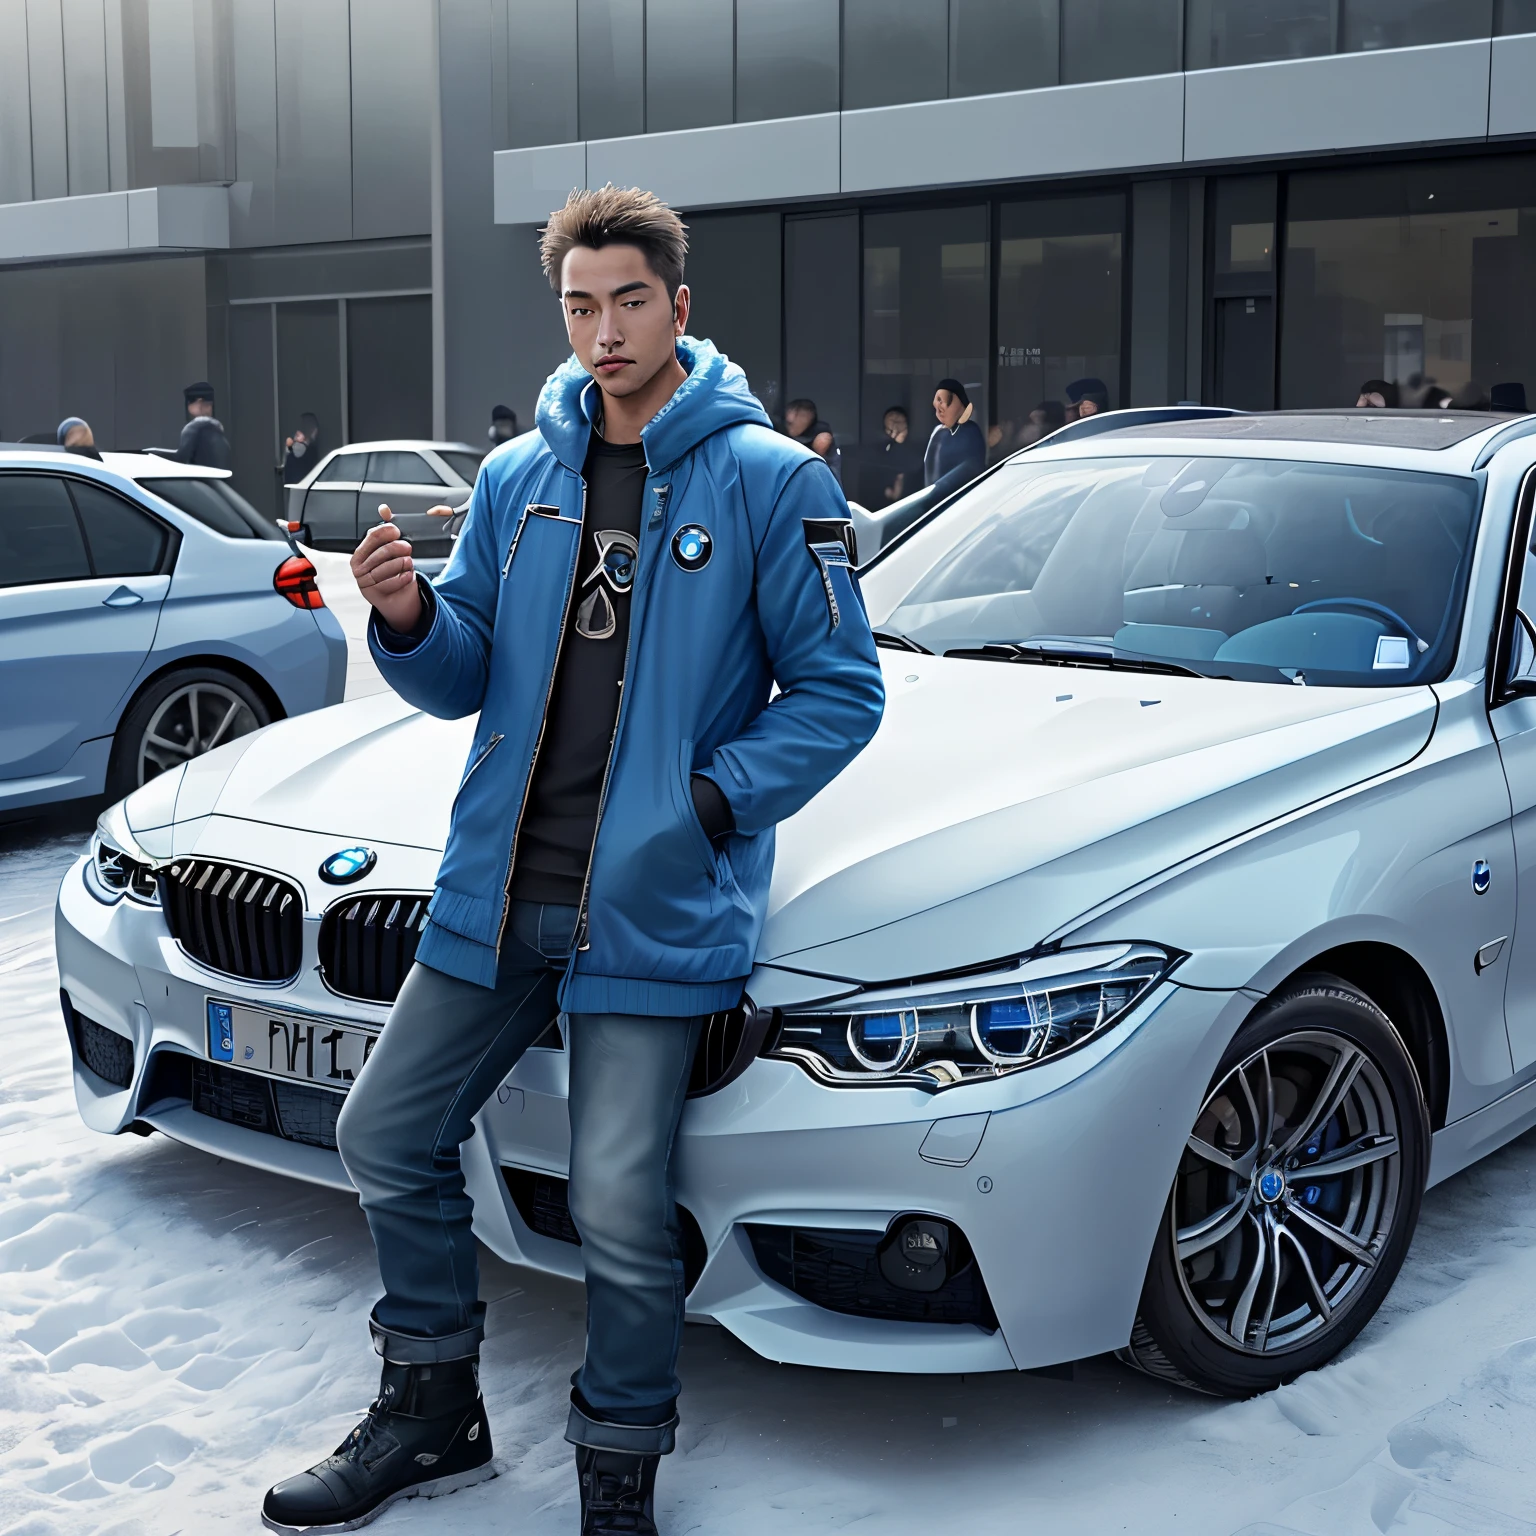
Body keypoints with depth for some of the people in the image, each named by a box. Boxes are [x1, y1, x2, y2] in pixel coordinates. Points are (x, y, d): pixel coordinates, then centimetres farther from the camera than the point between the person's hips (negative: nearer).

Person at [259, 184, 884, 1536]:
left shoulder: (772, 482, -4)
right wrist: (411, 620, -10)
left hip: (654, 907, -5)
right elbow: (467, 680, 12)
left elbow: (841, 692, -4)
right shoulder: (518, 478, 11)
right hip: (498, 890, 6)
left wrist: (708, 801, -15)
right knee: (387, 1136, 10)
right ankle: (433, 1416, 31)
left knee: (618, 1207, -8)